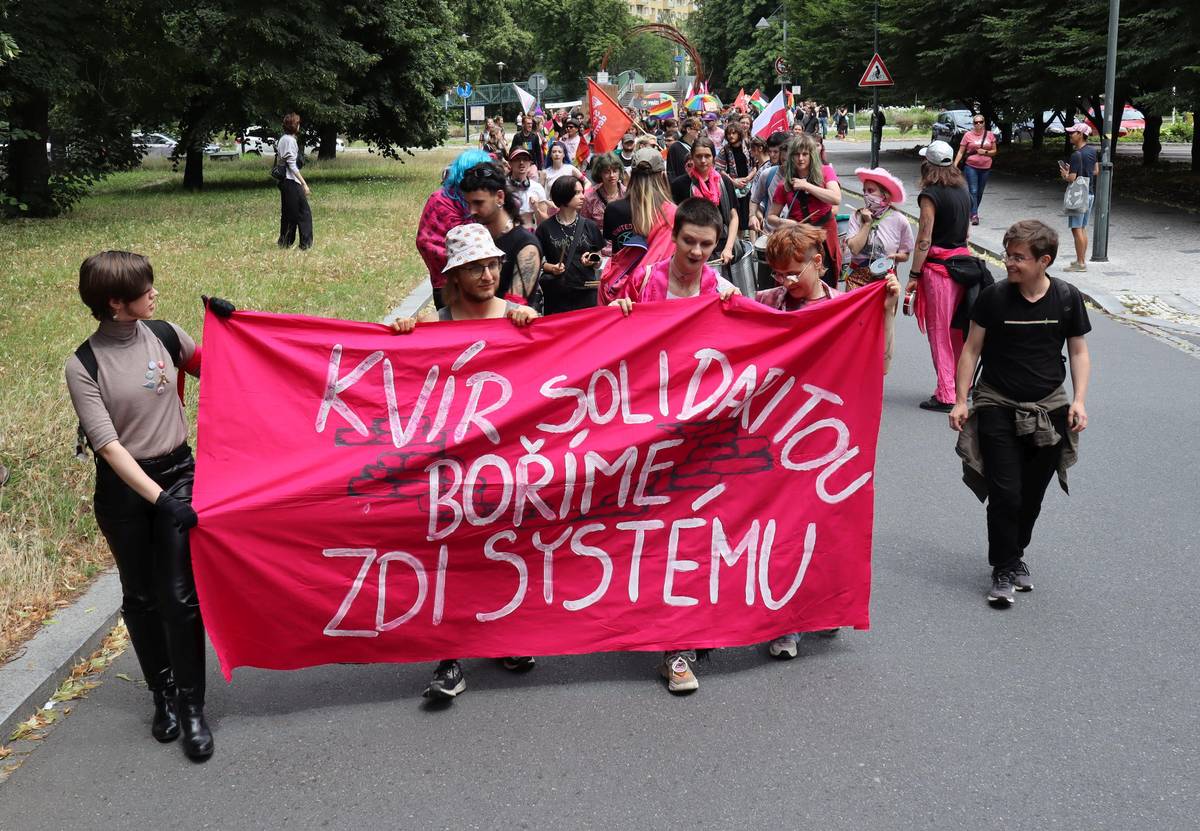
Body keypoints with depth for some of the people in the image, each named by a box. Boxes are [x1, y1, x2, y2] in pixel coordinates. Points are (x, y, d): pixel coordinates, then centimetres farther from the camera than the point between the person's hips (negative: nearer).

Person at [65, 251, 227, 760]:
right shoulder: (84, 366, -12)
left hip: (179, 474, 1)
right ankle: (163, 694, 31)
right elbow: (108, 445, -17)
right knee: (141, 597, 12)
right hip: (123, 489, -1)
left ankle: (191, 706, 8)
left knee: (179, 595, -4)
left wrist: (222, 324, -1)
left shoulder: (165, 335, -3)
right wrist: (158, 498, -24)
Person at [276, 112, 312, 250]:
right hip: (292, 181, -10)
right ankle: (305, 244, -3)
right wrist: (304, 184, -19)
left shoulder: (282, 139, 13)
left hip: (284, 181, 10)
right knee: (304, 212, -4)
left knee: (287, 213, 15)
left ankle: (284, 241, 18)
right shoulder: (290, 140, -15)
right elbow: (292, 165, -19)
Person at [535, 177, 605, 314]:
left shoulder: (589, 226, 7)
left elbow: (599, 261, 12)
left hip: (586, 293, 2)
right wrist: (551, 267, -14)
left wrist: (592, 261, -9)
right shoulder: (545, 228, 0)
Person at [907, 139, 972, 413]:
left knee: (938, 330, 0)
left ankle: (945, 395, 2)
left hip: (938, 265, -7)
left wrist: (914, 275, -11)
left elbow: (924, 239, -15)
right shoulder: (963, 190, 10)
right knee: (958, 327, 17)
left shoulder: (931, 194, -13)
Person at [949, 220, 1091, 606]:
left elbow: (1079, 352, 6)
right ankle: (1004, 570, 5)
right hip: (997, 406, -2)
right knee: (1005, 493, -9)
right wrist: (961, 399, -5)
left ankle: (1015, 552, 33)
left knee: (1032, 495, 9)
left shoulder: (1067, 298, -3)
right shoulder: (994, 297, -8)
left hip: (1049, 408, 2)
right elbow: (972, 349, 0)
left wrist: (1078, 399, -6)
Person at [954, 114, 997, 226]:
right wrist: (955, 164, -10)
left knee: (980, 192, 11)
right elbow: (961, 152, 0)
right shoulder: (968, 135, -2)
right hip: (971, 167, -3)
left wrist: (985, 152, -10)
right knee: (973, 191, -10)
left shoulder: (989, 135, 5)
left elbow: (994, 151, 9)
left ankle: (973, 211, 27)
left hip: (985, 168, 3)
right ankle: (974, 215, -13)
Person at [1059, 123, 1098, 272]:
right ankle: (1082, 259, 23)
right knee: (1083, 228, 17)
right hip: (1090, 193, 9)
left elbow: (1072, 178, -21)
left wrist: (1065, 174, -1)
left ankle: (1080, 263, -5)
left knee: (1077, 229, -5)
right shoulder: (1092, 151, 8)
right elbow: (1096, 171, 16)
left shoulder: (1076, 155, -18)